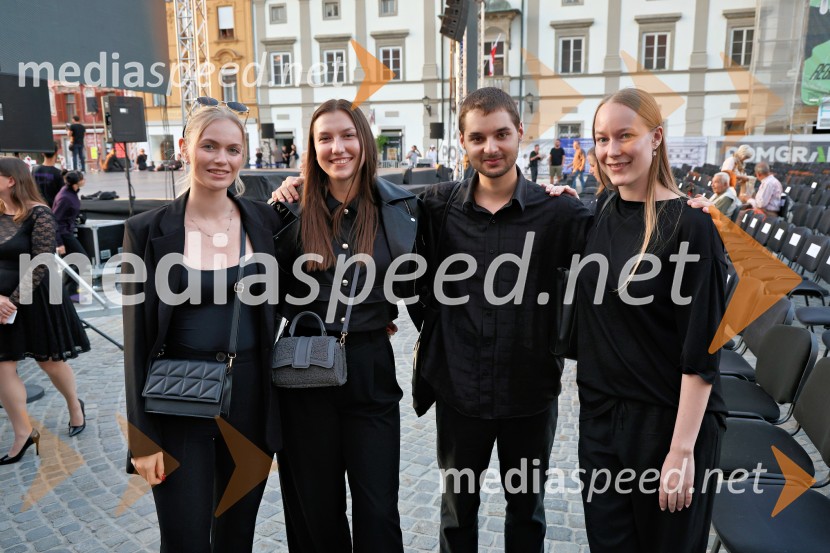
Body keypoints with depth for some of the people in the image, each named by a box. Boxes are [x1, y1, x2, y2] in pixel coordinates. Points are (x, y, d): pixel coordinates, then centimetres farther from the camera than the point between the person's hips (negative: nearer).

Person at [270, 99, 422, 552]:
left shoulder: (398, 206, -1)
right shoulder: (295, 209, -1)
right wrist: (279, 216, -8)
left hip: (370, 367, 0)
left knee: (378, 509, 8)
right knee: (314, 504, 17)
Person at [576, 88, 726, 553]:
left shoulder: (689, 226, -14)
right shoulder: (602, 220, 3)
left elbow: (700, 352, -16)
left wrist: (682, 450, -17)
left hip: (668, 422, -5)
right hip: (600, 415, 5)